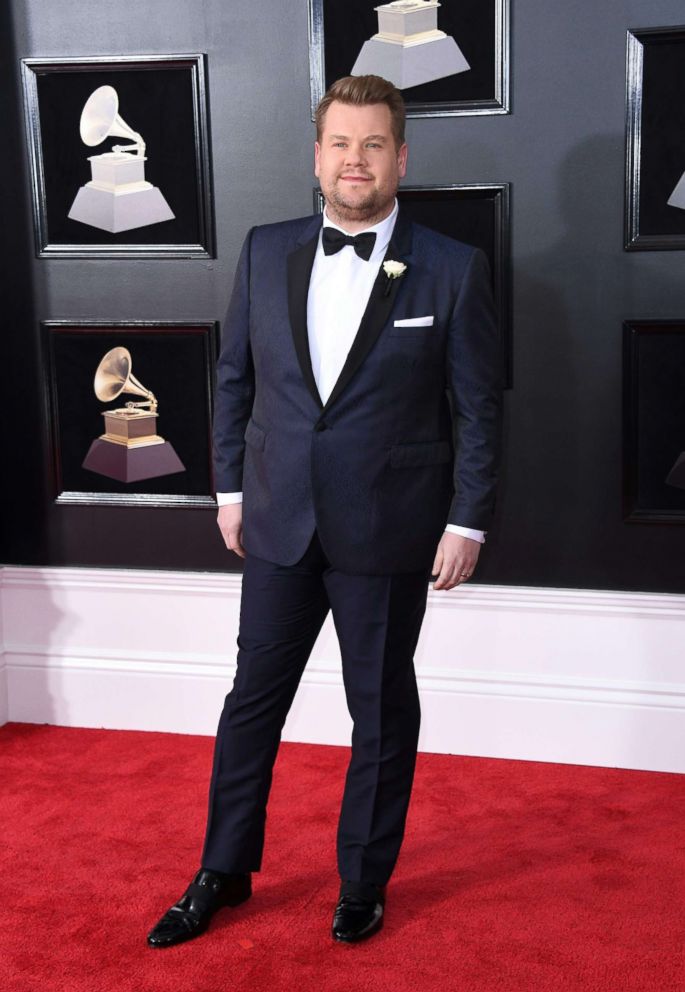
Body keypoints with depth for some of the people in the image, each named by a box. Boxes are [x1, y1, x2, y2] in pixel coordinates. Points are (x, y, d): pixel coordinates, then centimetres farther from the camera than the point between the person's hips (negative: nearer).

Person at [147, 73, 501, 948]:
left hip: (389, 536, -3)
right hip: (279, 524, 3)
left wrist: (467, 520, -8)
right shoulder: (266, 251, 2)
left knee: (382, 714, 12)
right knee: (252, 700, 13)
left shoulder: (452, 271, -7)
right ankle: (223, 874, 31)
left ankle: (363, 884, 31)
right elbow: (235, 378, 9)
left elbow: (477, 409, -5)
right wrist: (231, 488, 7)